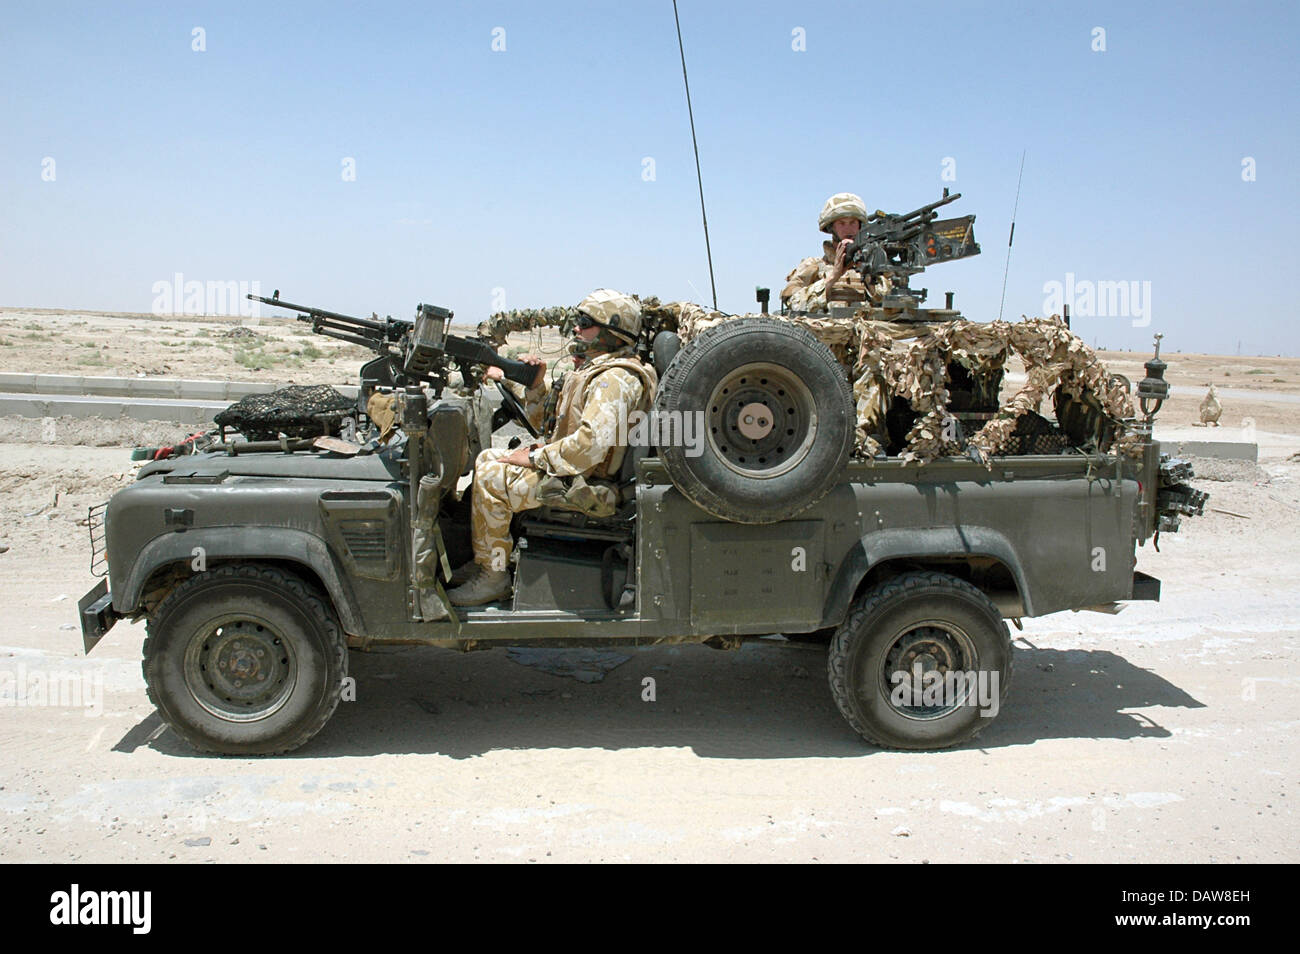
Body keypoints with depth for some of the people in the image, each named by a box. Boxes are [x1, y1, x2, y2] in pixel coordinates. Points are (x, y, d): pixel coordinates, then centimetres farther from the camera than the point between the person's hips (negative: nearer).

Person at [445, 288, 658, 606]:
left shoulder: (615, 379, -19)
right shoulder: (591, 370, 16)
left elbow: (593, 443, -33)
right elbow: (544, 423, 22)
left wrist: (535, 457, -21)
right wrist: (535, 383, 5)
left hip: (584, 484, -11)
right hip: (568, 468, 11)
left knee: (489, 478, -19)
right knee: (488, 458, 12)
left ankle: (493, 576, -8)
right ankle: (485, 559, 15)